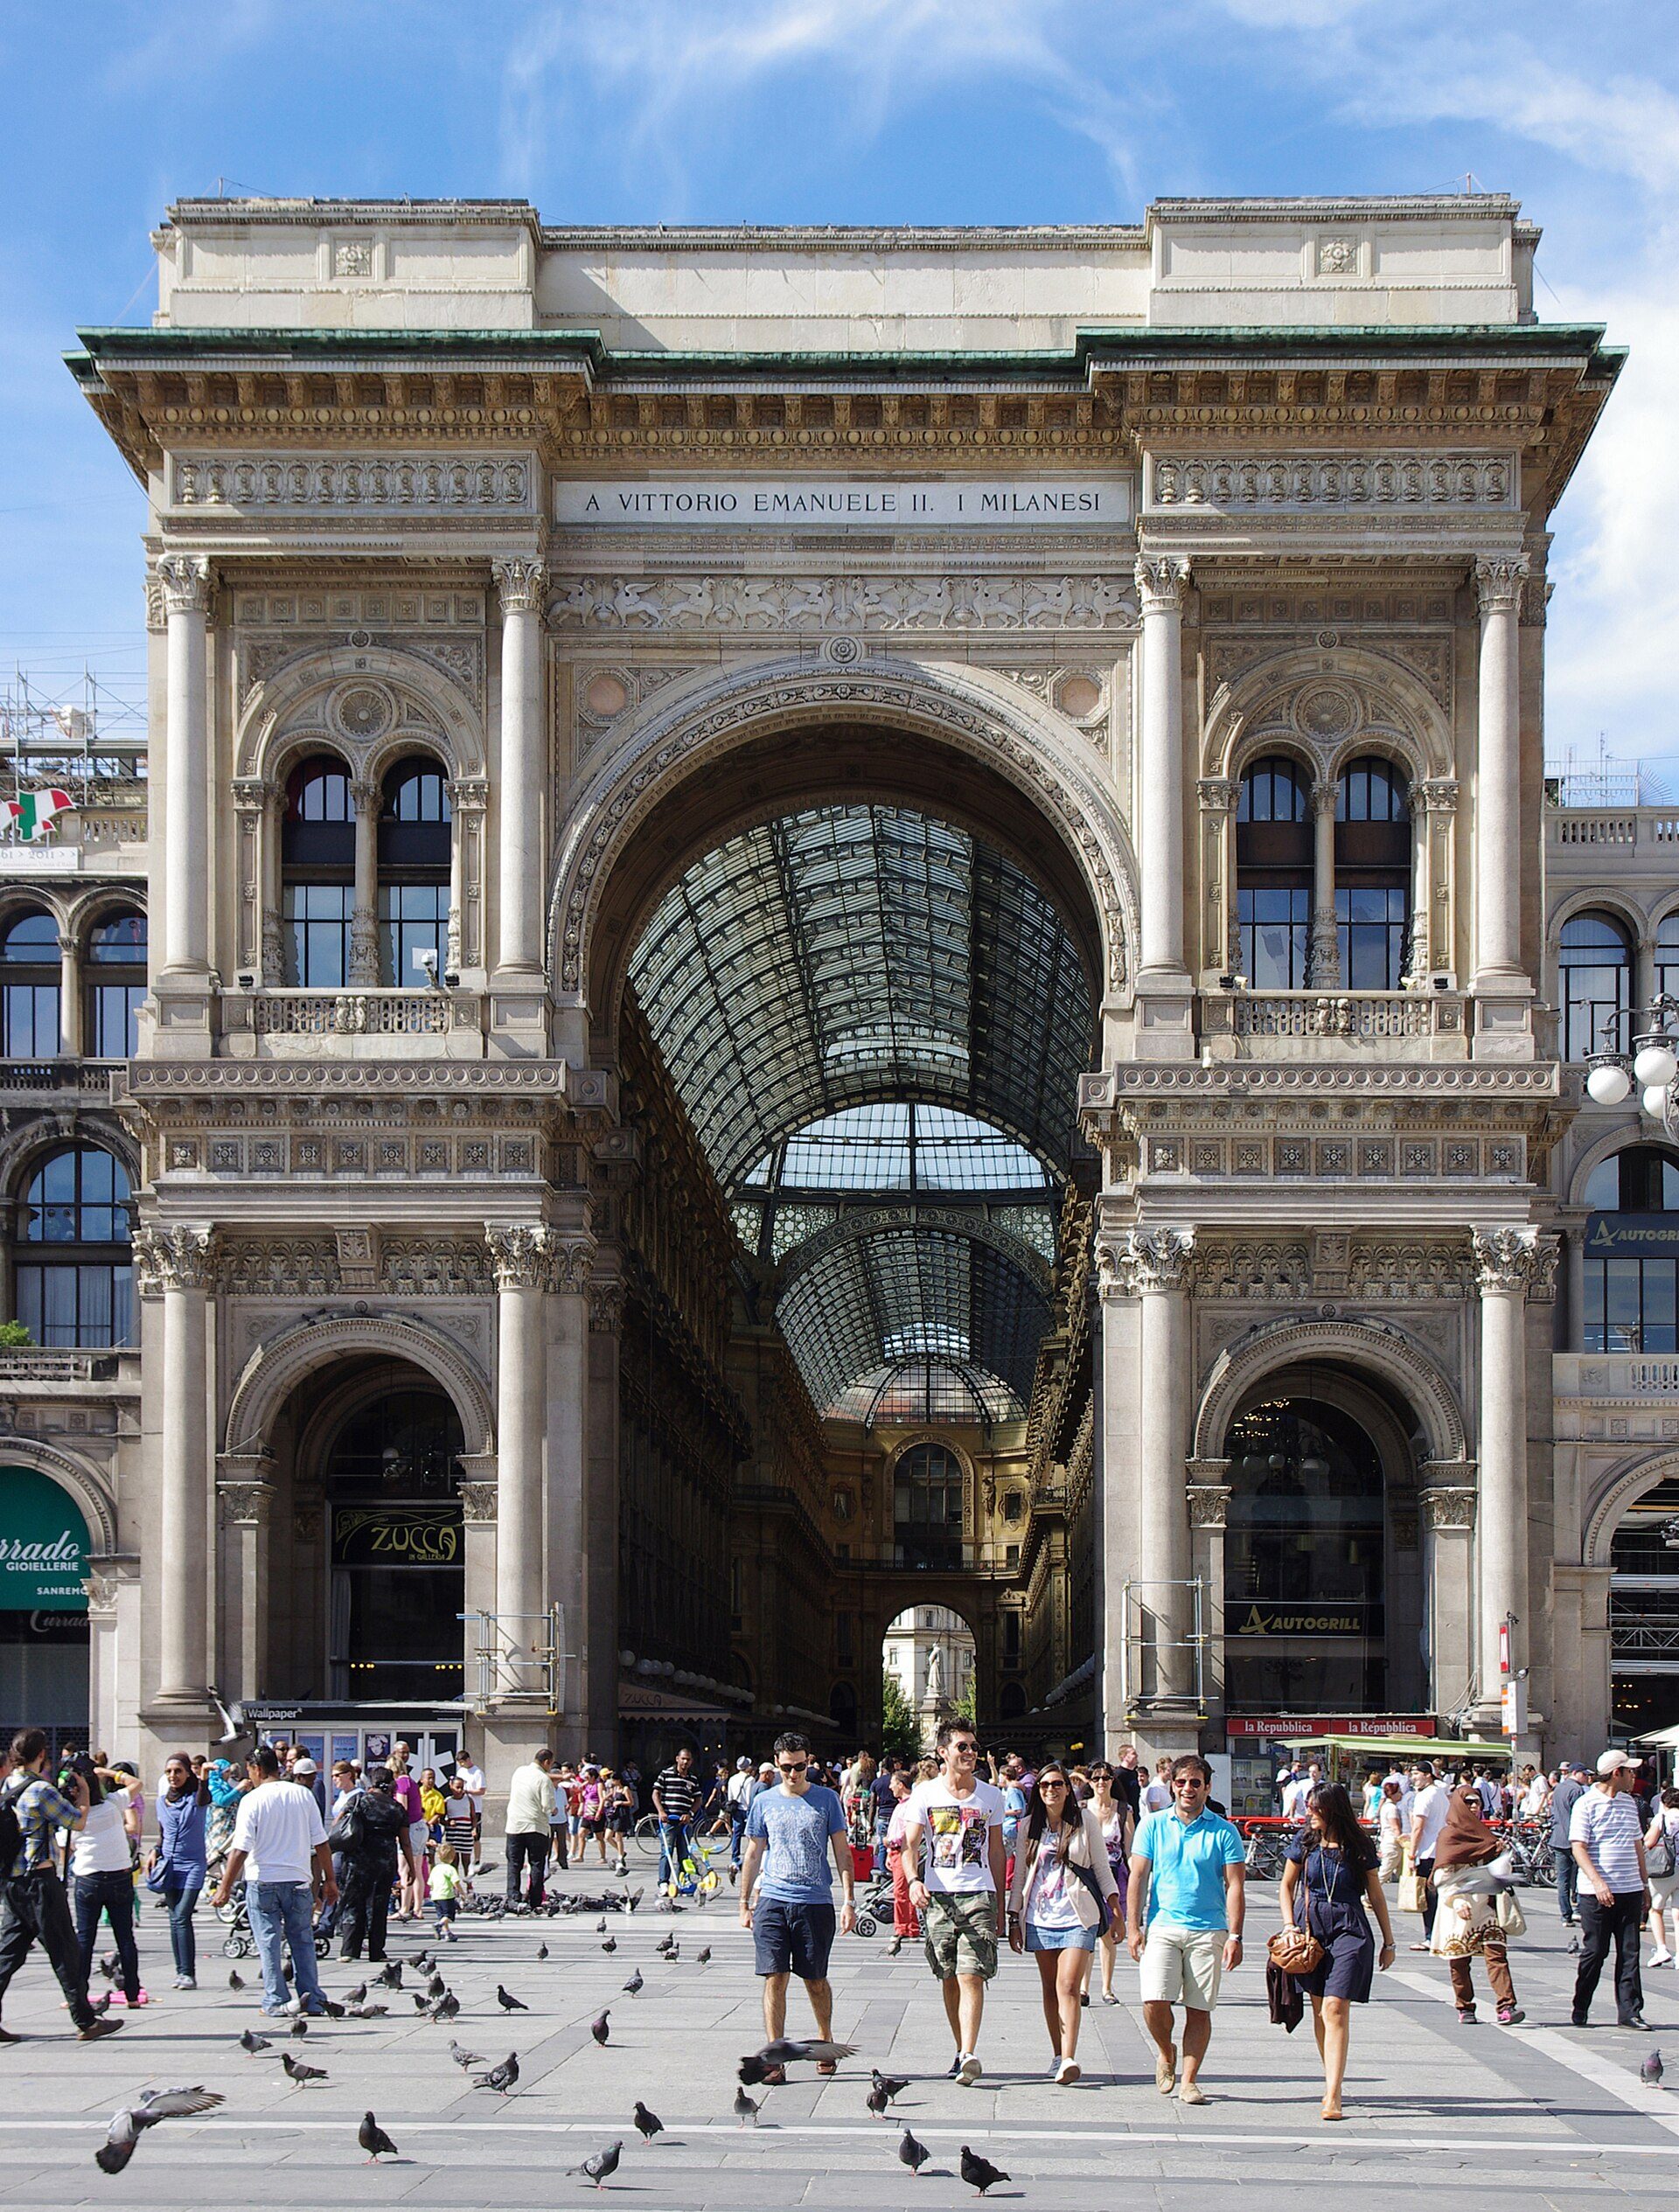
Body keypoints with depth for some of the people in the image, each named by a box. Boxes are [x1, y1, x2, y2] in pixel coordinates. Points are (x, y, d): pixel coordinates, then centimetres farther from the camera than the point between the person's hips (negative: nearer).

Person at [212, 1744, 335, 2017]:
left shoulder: (252, 1800, -8)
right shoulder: (304, 1795, 3)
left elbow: (241, 1849, -12)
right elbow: (321, 1843, 4)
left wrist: (225, 1888, -8)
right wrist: (329, 1880, 13)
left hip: (262, 1882, -3)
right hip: (298, 1881, 3)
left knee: (269, 1943, 5)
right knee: (303, 1941, 12)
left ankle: (276, 2002, 4)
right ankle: (312, 2000, 10)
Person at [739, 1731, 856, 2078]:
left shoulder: (826, 1800, 4)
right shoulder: (764, 1802, 9)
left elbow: (842, 1853, 5)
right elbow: (753, 1855, 14)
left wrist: (848, 1901, -1)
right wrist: (745, 1902, 11)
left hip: (816, 1902, -1)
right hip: (772, 1901, 1)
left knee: (816, 1981, 7)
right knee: (775, 1979, -5)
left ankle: (825, 2043, 28)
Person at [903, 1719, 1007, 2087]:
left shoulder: (990, 1796, 9)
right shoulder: (926, 1794, 4)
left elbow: (996, 1850, 15)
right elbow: (910, 1844, 1)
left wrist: (999, 1901, 13)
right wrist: (914, 1881, -18)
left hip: (978, 1895, -1)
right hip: (938, 1896, 1)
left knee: (971, 1976, -13)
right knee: (949, 1978, 8)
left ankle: (969, 2055, -21)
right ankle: (960, 2050, 20)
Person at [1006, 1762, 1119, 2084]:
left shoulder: (1085, 1820, 2)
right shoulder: (1029, 1826, 9)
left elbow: (1102, 1867, 6)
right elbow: (1019, 1875, 13)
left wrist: (1117, 1910, -1)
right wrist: (1014, 1920, 9)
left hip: (1077, 1917, -3)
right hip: (1040, 1918, 3)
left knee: (1068, 1987, -14)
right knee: (1050, 1989, 7)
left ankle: (1069, 2060, -21)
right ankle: (1058, 2055, 16)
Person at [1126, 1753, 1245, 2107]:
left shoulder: (1224, 1831, 3)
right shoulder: (1154, 1825, 7)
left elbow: (1234, 1886, 1)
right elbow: (1137, 1877, 6)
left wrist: (1235, 1936, -7)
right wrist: (1133, 1927, -2)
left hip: (1208, 1931, 0)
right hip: (1162, 1927, 0)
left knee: (1199, 2009, 0)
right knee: (1155, 2001, -12)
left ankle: (1189, 2081, 10)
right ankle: (1166, 2052, 17)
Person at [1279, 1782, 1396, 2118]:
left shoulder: (1359, 1846, -1)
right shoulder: (1305, 1842, 5)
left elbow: (1376, 1895, 7)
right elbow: (1287, 1886, 15)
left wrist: (1388, 1942, 11)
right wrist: (1289, 1924, 1)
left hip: (1349, 1929, -3)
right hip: (1311, 1926, 3)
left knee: (1335, 2008, -14)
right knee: (1320, 2009, 9)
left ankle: (1333, 2096, -19)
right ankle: (1332, 2083, 24)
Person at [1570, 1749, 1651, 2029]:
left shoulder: (1630, 1803, 14)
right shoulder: (1586, 1804, -6)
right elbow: (1578, 1848, -12)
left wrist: (1645, 1884, 19)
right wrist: (1598, 1882, -22)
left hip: (1630, 1890, 5)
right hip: (1597, 1892, -5)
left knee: (1629, 1953, 2)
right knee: (1594, 1953, 1)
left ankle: (1629, 2012, 4)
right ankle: (1580, 2012, 12)